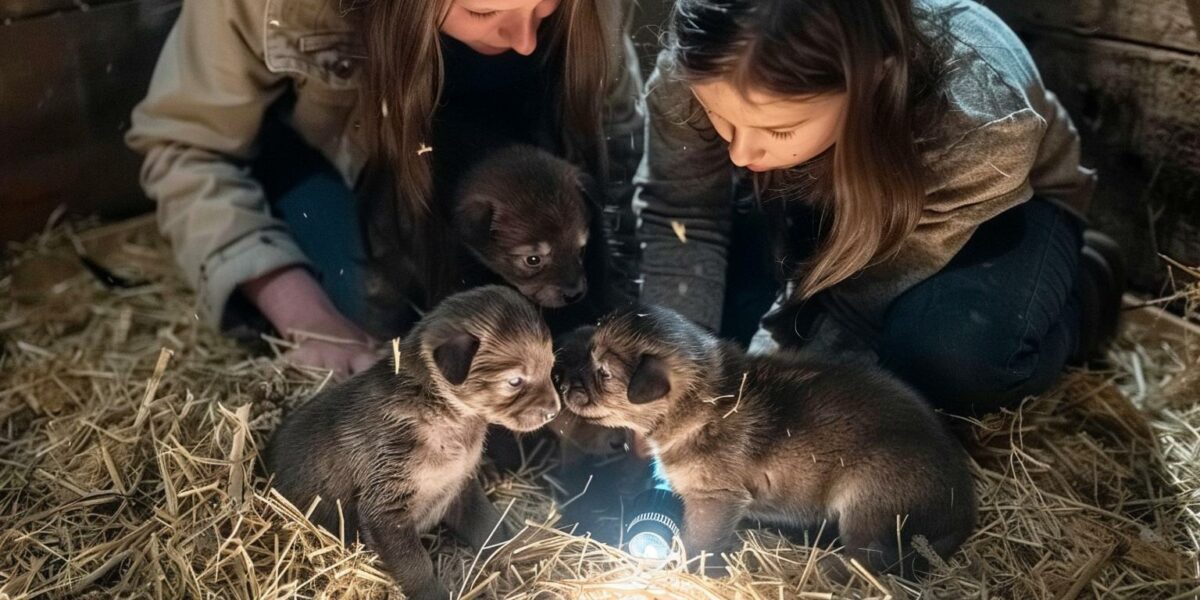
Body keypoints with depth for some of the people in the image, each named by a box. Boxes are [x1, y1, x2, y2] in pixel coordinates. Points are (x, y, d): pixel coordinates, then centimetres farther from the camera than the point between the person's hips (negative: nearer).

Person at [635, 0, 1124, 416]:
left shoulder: (977, 124, -41)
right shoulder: (692, 71, -34)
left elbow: (866, 298, -32)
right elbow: (681, 217, -22)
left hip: (986, 213, -3)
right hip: (814, 203, 3)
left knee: (953, 351, -34)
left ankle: (1079, 297, -1)